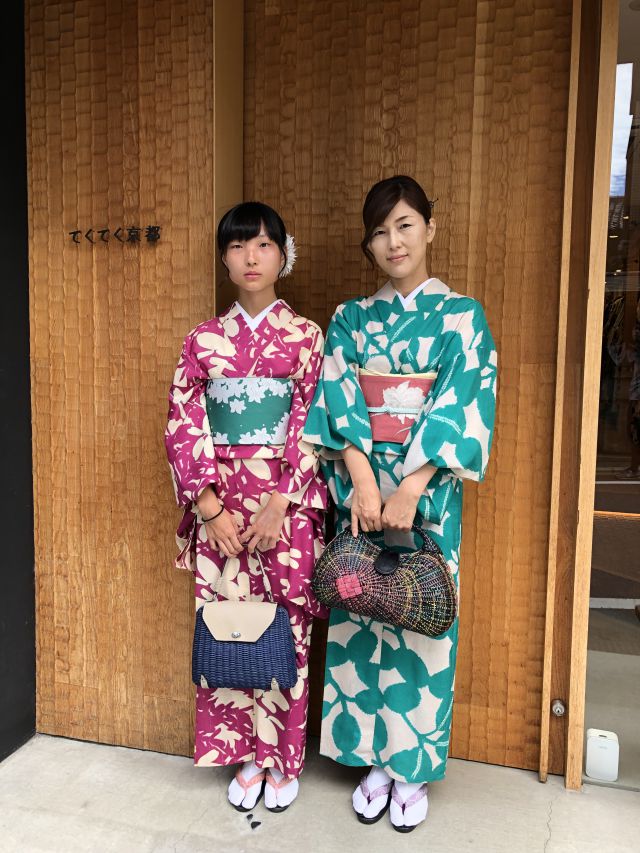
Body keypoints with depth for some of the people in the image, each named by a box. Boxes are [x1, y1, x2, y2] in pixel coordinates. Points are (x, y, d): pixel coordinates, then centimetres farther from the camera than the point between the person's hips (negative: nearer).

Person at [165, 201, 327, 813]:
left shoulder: (305, 336, 0)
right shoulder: (203, 340, 5)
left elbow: (312, 428, -6)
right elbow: (182, 425, 1)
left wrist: (278, 505, -14)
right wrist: (211, 507, -7)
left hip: (287, 504, -2)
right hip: (221, 505, 2)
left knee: (286, 629, 5)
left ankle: (283, 759, 25)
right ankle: (245, 755, 28)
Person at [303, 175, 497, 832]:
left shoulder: (461, 317, 0)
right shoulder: (349, 320, 8)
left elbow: (460, 409, -10)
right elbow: (340, 403, -3)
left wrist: (407, 492, -19)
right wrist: (363, 481, -17)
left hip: (428, 492, -2)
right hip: (359, 488, 3)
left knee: (420, 622, 4)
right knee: (360, 616, 8)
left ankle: (413, 768, 24)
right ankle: (374, 760, 27)